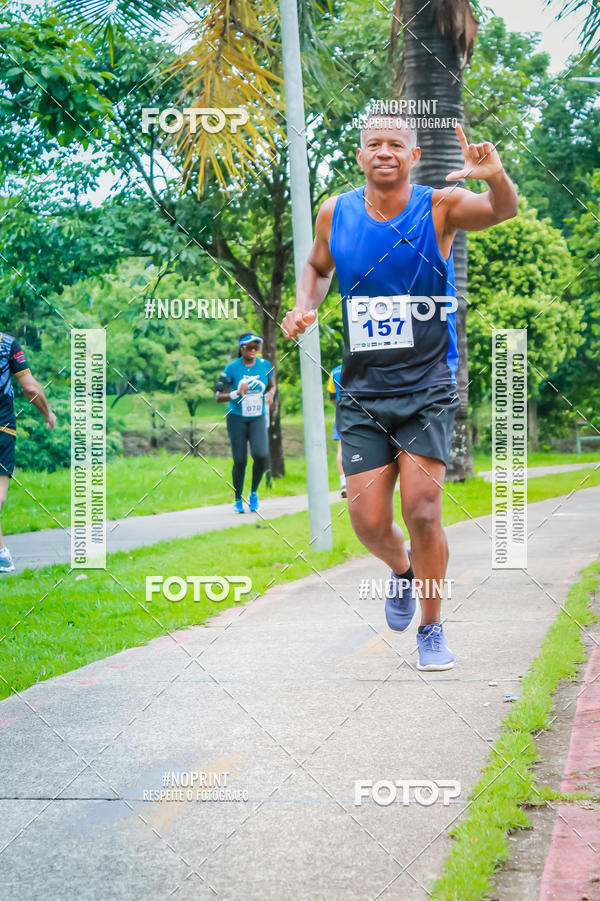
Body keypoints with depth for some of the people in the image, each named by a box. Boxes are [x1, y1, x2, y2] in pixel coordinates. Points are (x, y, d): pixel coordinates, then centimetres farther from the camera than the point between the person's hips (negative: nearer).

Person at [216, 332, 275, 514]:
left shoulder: (265, 365, 0)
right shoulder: (232, 368, -9)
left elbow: (272, 385, 17)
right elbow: (219, 397, -8)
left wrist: (270, 394, -5)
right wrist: (236, 393, -26)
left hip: (258, 418, 2)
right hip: (237, 419, -2)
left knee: (261, 456, -18)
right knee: (240, 461, -3)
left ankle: (254, 492, 6)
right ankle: (238, 500, 15)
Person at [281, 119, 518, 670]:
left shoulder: (440, 207, -7)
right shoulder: (335, 212, 2)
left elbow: (503, 211, -25)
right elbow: (318, 267, 21)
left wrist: (497, 179, -47)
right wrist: (304, 307, 1)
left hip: (428, 389, -2)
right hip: (362, 392, 3)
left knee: (422, 511, -10)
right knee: (369, 522, -2)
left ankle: (432, 627, 12)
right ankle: (402, 571, 34)